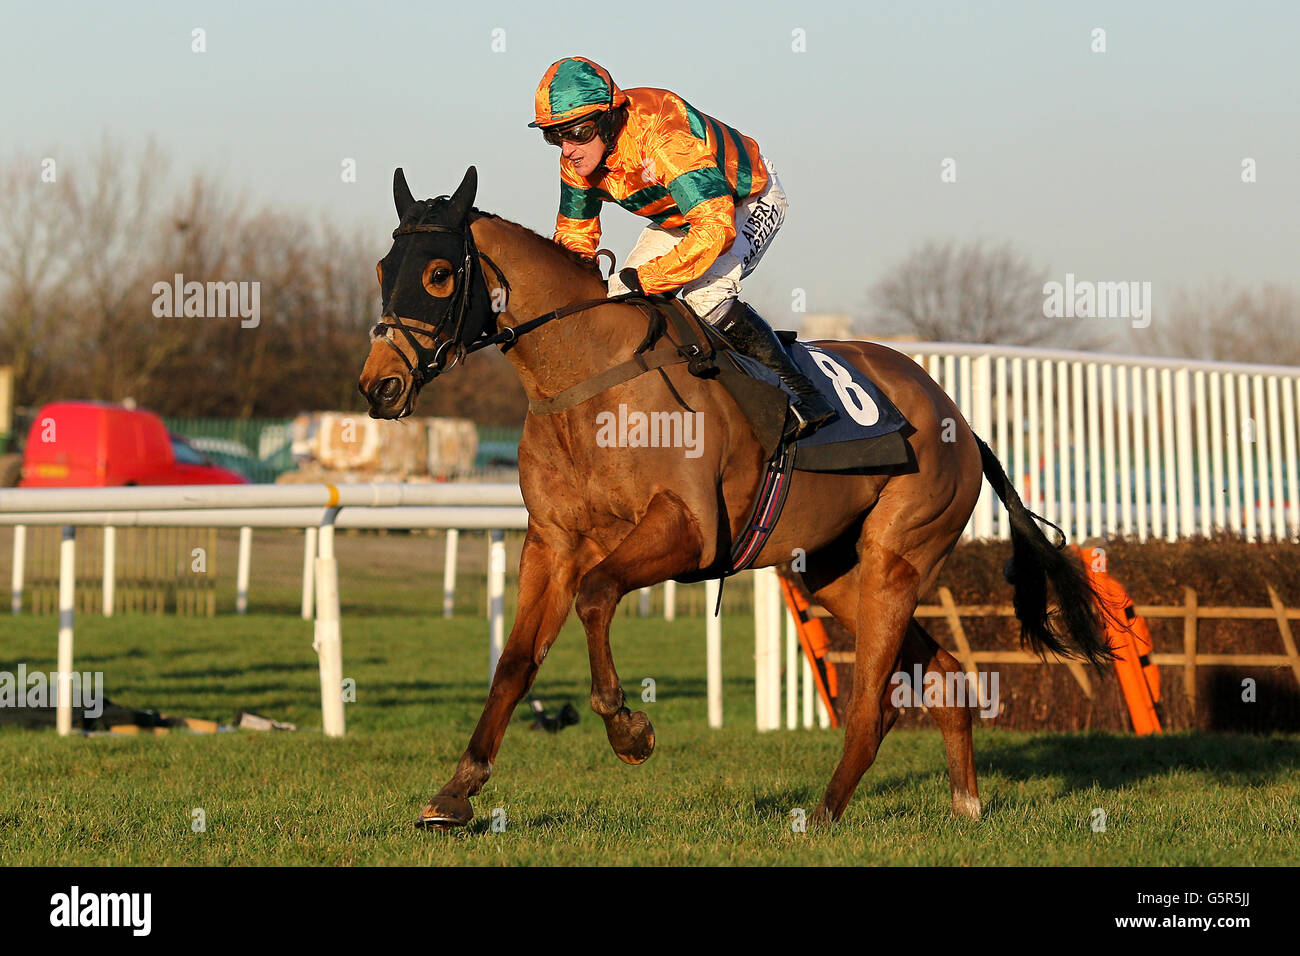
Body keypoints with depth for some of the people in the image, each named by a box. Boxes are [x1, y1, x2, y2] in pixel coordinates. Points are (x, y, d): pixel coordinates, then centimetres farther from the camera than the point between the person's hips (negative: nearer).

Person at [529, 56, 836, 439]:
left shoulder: (664, 137, -42)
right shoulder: (577, 158, -16)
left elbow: (717, 228, -49)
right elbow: (575, 233, 0)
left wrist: (641, 280, -48)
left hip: (750, 202, -8)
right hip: (678, 216, 8)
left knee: (704, 295, -30)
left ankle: (803, 395, -23)